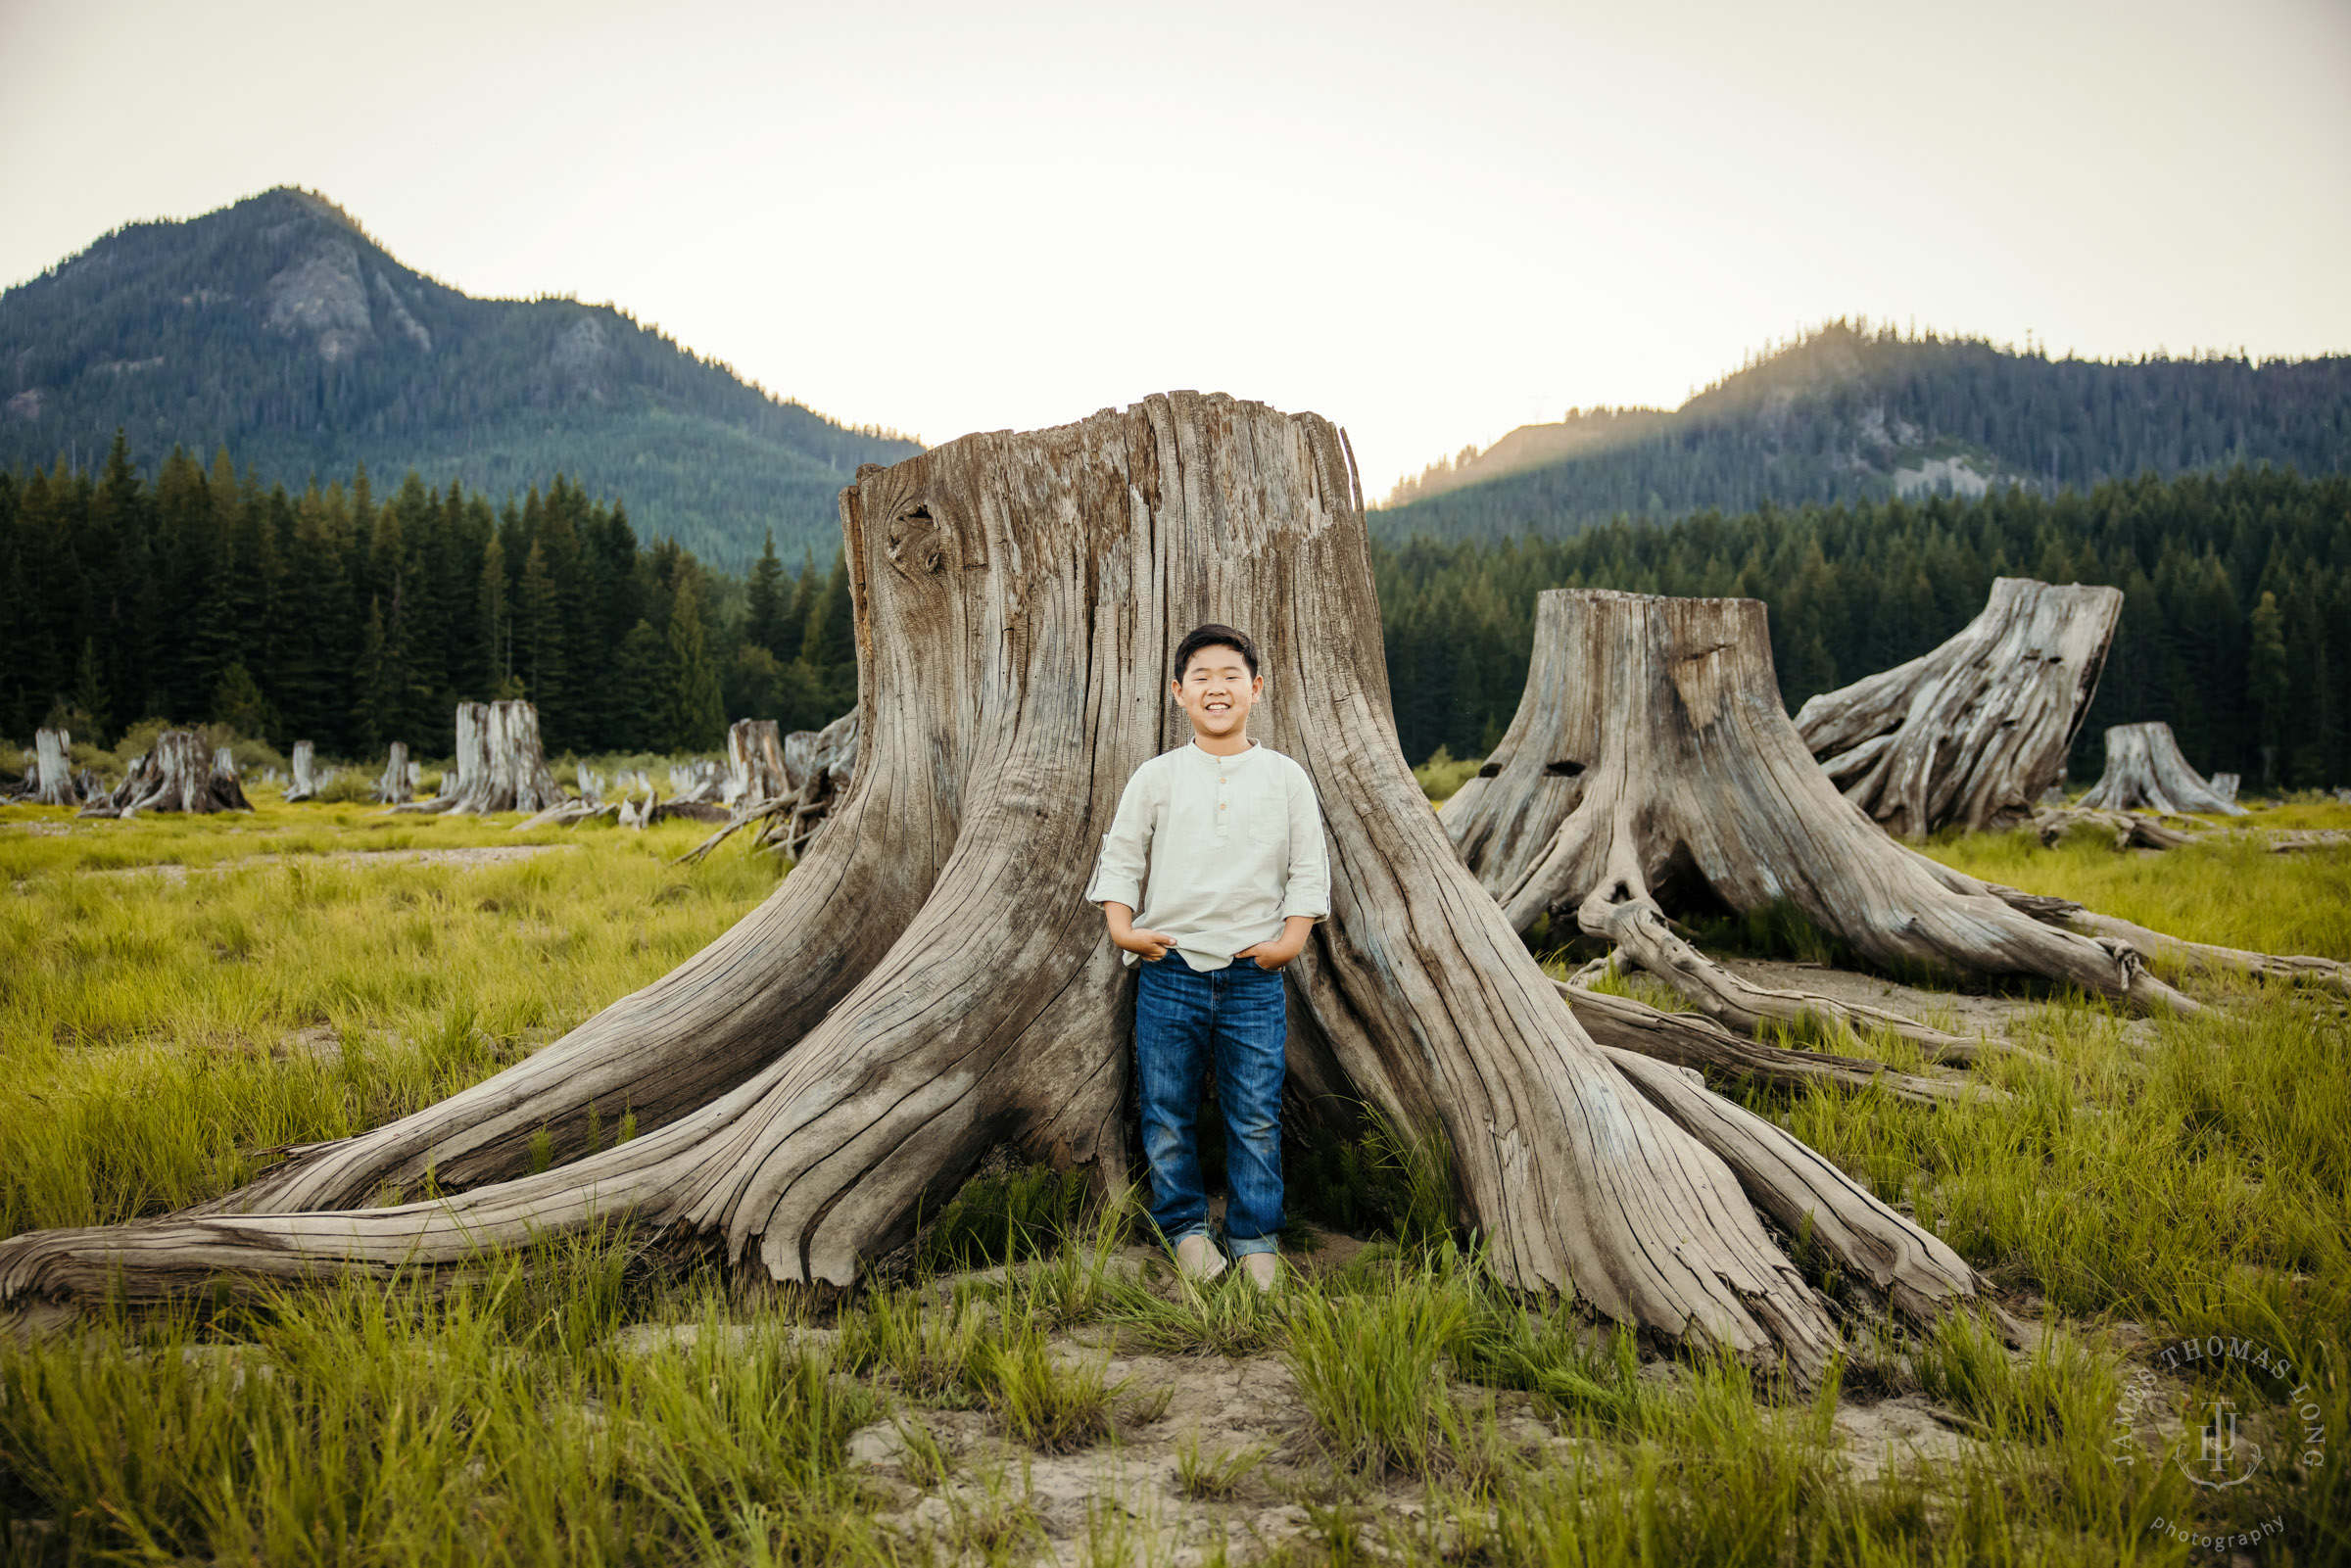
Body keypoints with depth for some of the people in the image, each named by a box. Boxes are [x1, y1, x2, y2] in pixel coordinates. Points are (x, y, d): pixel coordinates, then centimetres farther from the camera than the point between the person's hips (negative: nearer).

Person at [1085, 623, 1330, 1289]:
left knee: (1255, 1117, 4)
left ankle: (1255, 1235, 20)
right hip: (1168, 973, 1)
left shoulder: (1286, 778, 6)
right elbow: (1121, 857, 8)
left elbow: (1308, 870, 7)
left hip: (1255, 978, 0)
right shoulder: (1155, 777, 5)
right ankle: (1186, 1225, 26)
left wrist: (1291, 937, -6)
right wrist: (1122, 927, -6)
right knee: (1167, 1112, 7)